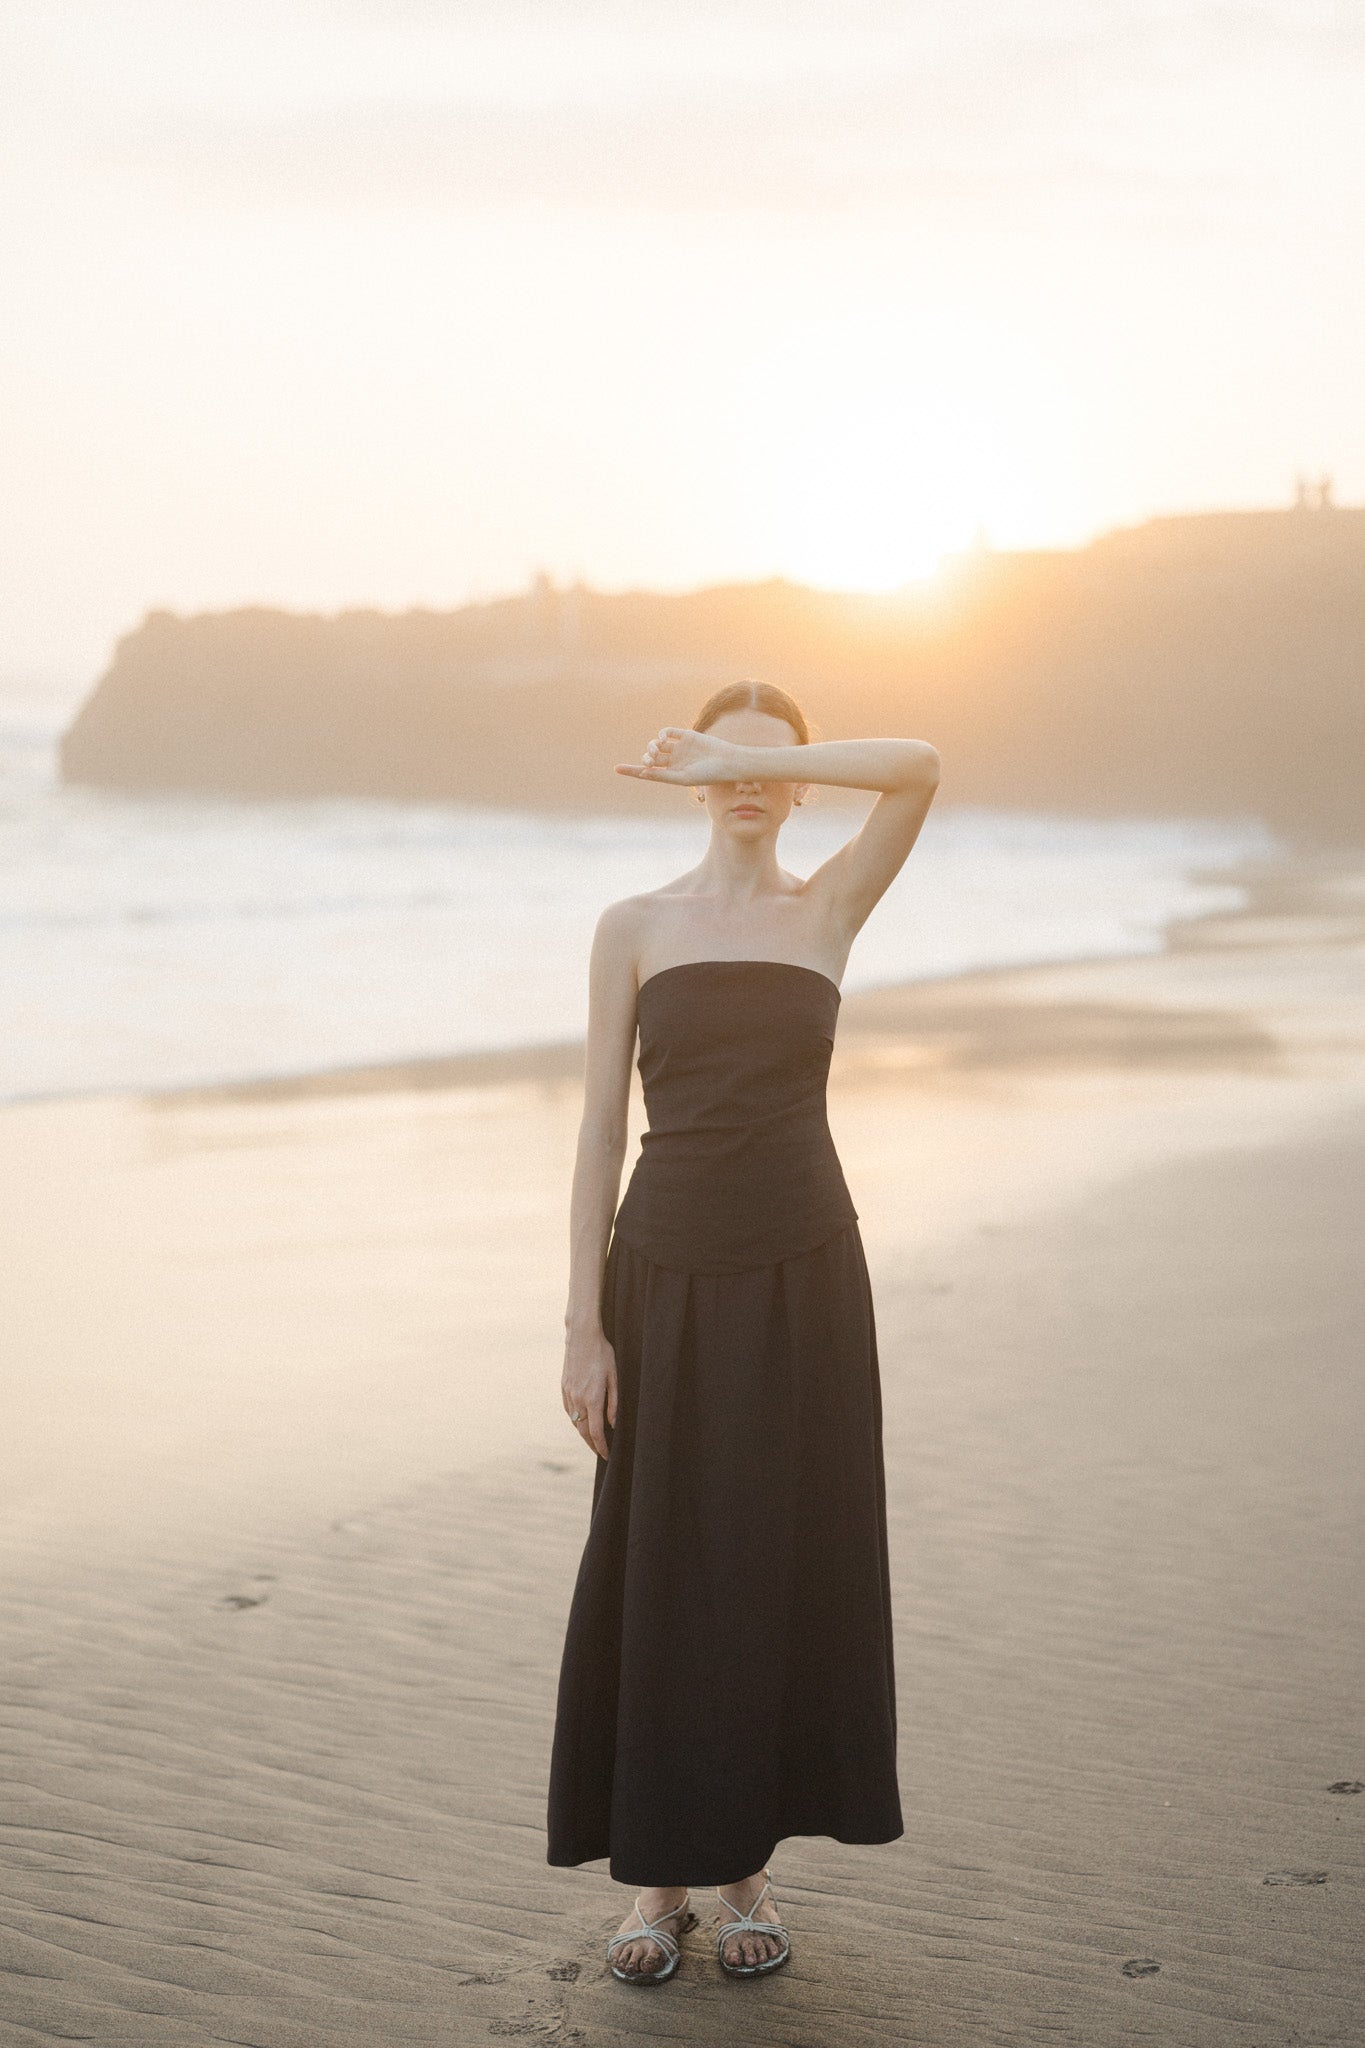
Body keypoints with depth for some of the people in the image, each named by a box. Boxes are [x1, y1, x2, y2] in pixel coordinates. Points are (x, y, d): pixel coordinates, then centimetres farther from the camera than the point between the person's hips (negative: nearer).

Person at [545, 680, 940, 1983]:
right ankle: (658, 1867, 19)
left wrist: (752, 761, -12)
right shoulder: (633, 928, 4)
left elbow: (917, 768, -13)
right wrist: (583, 1324, -4)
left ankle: (747, 1861, 20)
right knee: (656, 1570, 5)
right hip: (666, 1272, 0)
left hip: (801, 1266, 0)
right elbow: (601, 1129, 1)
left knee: (785, 1567, 6)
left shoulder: (826, 910, 5)